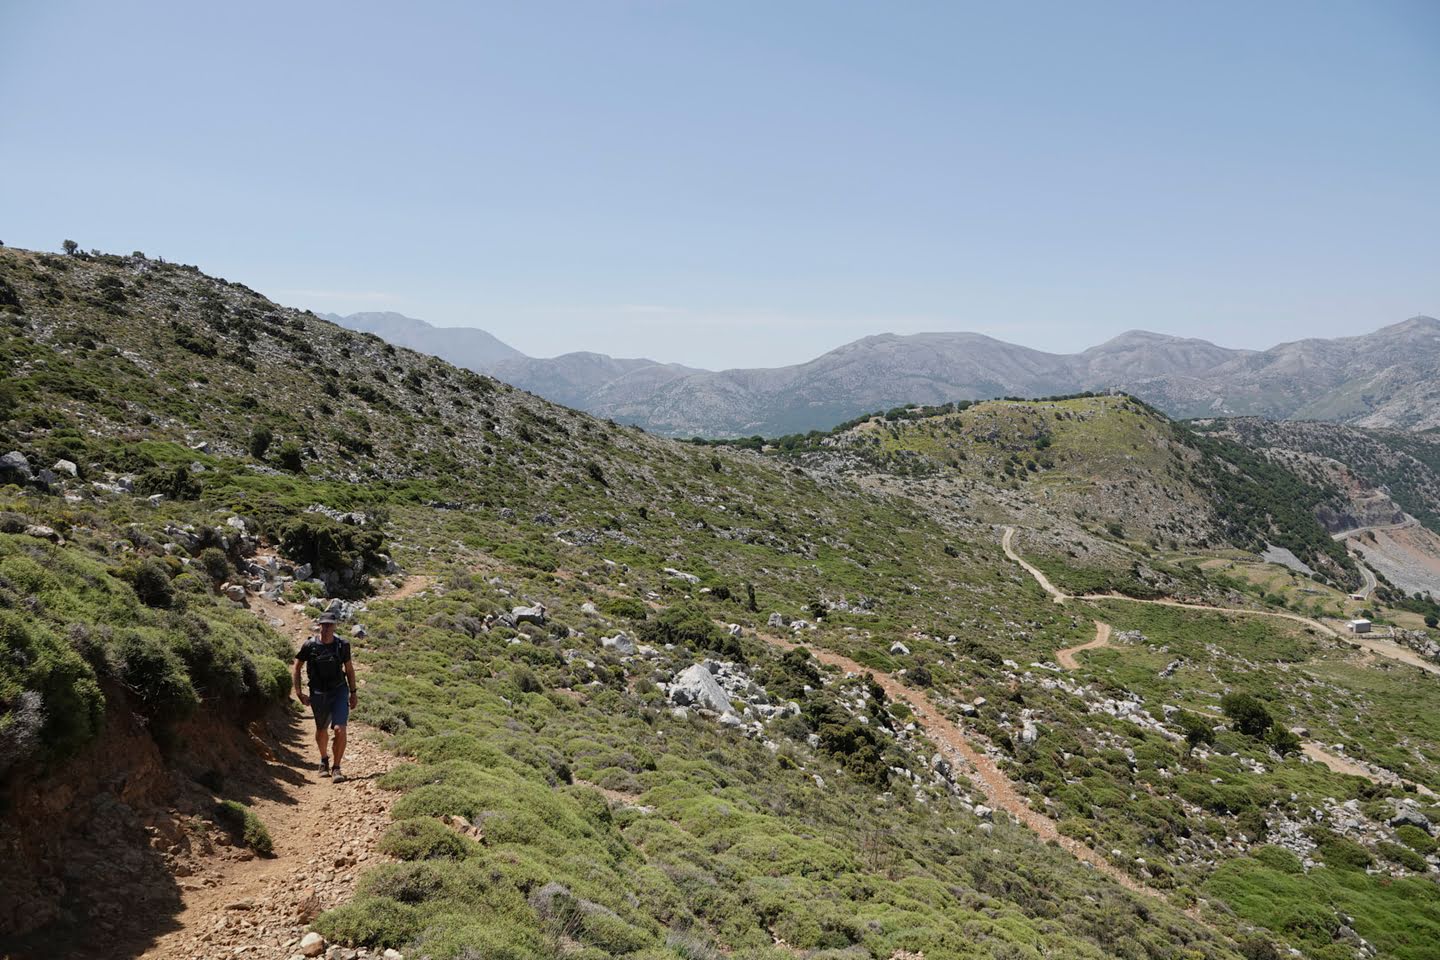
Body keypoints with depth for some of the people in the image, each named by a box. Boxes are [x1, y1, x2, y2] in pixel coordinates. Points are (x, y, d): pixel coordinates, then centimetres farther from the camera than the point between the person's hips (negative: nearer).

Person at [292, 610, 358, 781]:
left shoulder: (342, 645, -6)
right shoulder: (309, 645, -10)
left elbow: (349, 669, 8)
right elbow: (295, 669, 2)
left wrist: (353, 692, 9)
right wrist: (299, 693, -3)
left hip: (339, 691, 0)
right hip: (318, 694, 1)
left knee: (339, 729, -15)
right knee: (321, 730, 17)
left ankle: (336, 768, -1)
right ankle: (324, 760, 44)